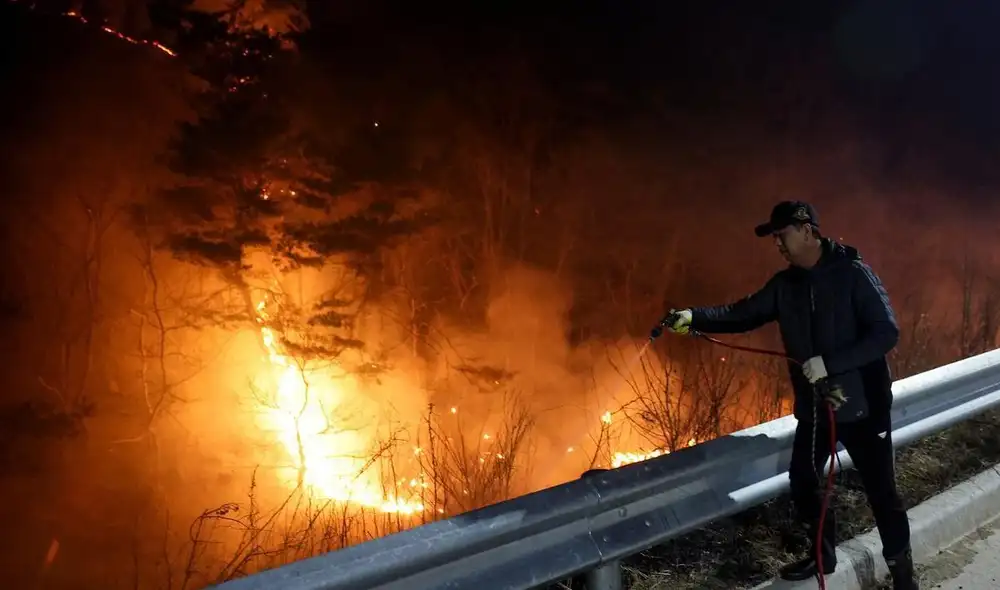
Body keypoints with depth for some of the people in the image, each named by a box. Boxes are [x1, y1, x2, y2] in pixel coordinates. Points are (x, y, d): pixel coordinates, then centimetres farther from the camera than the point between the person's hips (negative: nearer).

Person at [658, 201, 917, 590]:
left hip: (862, 406, -6)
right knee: (802, 482, 13)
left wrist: (829, 362, -26)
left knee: (881, 492, 3)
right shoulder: (785, 285, 4)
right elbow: (743, 314, 2)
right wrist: (694, 317, -15)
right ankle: (823, 554, 34)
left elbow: (886, 333, -19)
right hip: (813, 407, 6)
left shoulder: (853, 274, -14)